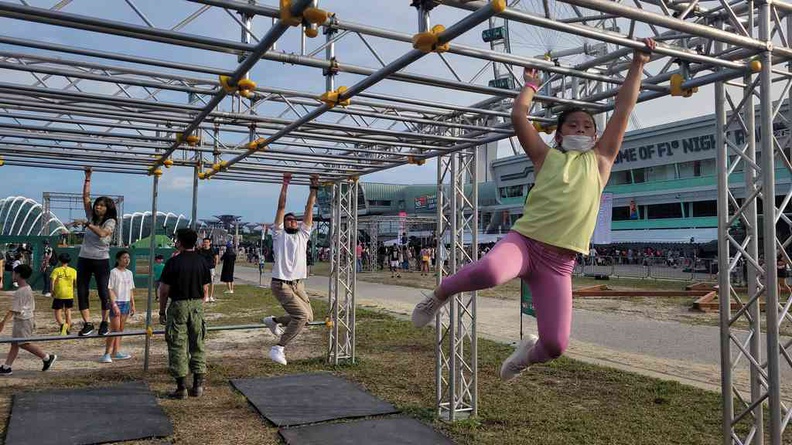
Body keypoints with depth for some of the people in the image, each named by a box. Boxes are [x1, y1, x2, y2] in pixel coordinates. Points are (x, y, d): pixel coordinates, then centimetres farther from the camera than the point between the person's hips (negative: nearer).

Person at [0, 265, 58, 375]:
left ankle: (47, 357, 3)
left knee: (24, 344, -3)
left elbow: (13, 310, -23)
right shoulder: (28, 288, 9)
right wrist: (32, 321, 22)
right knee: (14, 344, 10)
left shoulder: (20, 291, -20)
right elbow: (32, 307, 16)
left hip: (23, 321, -10)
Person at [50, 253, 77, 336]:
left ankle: (62, 324, -24)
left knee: (57, 312, 4)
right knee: (68, 312, 13)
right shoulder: (73, 271, 2)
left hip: (59, 294, -3)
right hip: (69, 294, 3)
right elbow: (76, 283, 1)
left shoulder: (56, 270, -4)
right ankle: (67, 330, 16)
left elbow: (52, 281, -14)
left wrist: (52, 291, -2)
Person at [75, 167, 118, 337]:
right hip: (84, 259, 5)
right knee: (82, 292, 1)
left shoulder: (110, 221, -4)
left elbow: (102, 233, -24)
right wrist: (88, 177, 3)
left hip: (101, 261, -5)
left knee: (103, 292, -2)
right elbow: (86, 197, 6)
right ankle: (87, 324, 8)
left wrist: (87, 224, -25)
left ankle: (104, 323, 12)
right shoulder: (91, 217, 9)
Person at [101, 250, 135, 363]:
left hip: (126, 303, 7)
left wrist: (132, 305, 14)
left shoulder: (129, 273, 12)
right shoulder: (113, 272, -9)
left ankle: (116, 352, 17)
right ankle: (107, 354, -3)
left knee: (120, 329, 10)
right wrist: (114, 305, -19)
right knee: (115, 329, -8)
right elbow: (110, 290, -13)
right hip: (116, 303, -7)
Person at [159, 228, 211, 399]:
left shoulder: (173, 262, -8)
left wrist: (162, 311, 5)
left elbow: (164, 290, -6)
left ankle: (181, 388, 5)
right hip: (197, 306, 4)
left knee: (177, 346, 3)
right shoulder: (202, 262, 3)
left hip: (178, 305, -3)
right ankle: (198, 385, 13)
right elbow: (205, 290, 7)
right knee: (197, 345, 11)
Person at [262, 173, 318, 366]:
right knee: (302, 316, -20)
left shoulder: (303, 234, 14)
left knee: (308, 317, 11)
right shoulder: (279, 234, 2)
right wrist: (285, 185, -3)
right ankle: (278, 348, -9)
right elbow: (281, 207, -2)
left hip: (298, 284, 7)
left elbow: (309, 208, 12)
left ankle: (274, 321, 32)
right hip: (281, 284, -7)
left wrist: (314, 188, 9)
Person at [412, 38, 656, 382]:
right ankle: (439, 294, -6)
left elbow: (623, 107, 14)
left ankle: (528, 354, 33)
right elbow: (518, 116, 7)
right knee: (489, 272, -38)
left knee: (556, 344, -5)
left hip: (559, 262, 2)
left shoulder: (599, 160, 16)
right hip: (524, 240, -2)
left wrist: (638, 64, 15)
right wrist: (531, 85, 22)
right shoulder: (546, 157, 13)